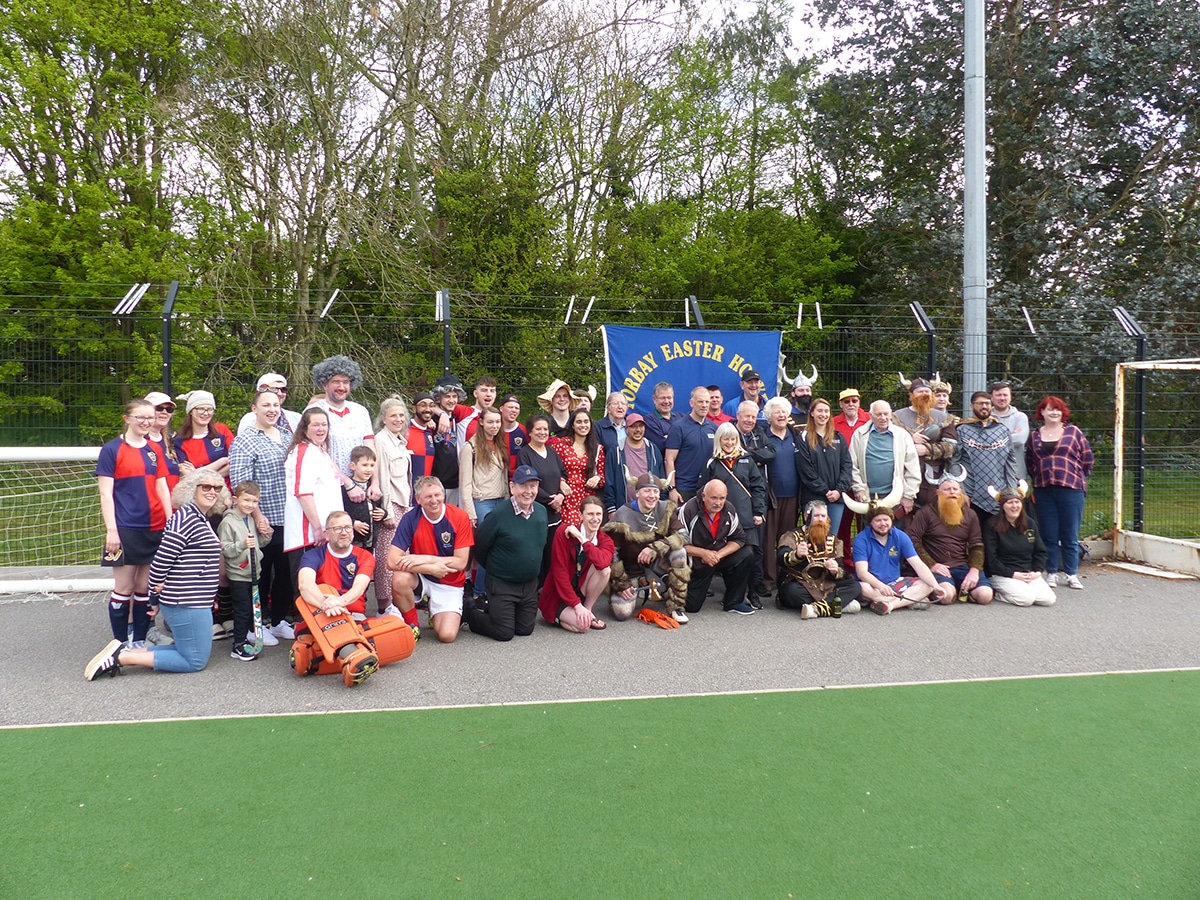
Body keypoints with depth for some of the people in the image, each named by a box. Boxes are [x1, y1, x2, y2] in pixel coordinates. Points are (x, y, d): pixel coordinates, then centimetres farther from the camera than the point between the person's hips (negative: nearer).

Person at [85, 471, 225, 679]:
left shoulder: (201, 520, 14)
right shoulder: (186, 519, -18)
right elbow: (160, 562, -19)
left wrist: (158, 599, 18)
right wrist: (156, 598, -6)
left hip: (194, 603, 10)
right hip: (187, 605, -10)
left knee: (188, 651, 17)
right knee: (195, 661, -1)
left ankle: (124, 650, 13)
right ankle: (122, 657, -1)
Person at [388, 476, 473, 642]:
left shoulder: (459, 517, -14)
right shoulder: (410, 519, -14)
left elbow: (461, 562, -15)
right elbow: (392, 561, -21)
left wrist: (425, 559, -24)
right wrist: (431, 568, -27)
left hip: (450, 584, -1)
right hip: (421, 578, 1)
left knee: (447, 635, -19)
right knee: (399, 579, -33)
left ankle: (435, 614, 19)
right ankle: (412, 625, -6)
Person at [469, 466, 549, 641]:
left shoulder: (542, 512, -2)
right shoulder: (499, 514, -20)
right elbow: (480, 548, -10)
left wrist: (532, 569, 13)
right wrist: (495, 568, 4)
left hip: (530, 584, 6)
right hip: (501, 584, -6)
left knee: (525, 630, 13)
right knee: (504, 633, -4)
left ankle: (490, 607, 35)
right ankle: (471, 612, 21)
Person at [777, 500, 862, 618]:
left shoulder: (833, 540, 13)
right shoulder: (792, 536, -3)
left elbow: (841, 572, 7)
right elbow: (782, 559, -24)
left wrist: (835, 571, -18)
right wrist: (797, 555, -47)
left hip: (826, 587, 5)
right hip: (801, 586, -5)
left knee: (854, 586, -17)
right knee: (792, 591, -36)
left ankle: (817, 608, -33)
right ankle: (837, 605, -27)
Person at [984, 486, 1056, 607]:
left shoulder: (1030, 523, 12)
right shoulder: (992, 526, -5)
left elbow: (1040, 552, 15)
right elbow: (990, 558, -9)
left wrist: (1037, 571, -2)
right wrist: (1012, 574, -15)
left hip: (1029, 574, 6)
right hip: (1002, 574, -5)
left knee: (1048, 599, -17)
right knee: (1026, 598, -28)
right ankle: (997, 593, -2)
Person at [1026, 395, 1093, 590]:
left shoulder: (1074, 432, 5)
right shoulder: (1034, 436, 11)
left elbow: (1088, 458, 7)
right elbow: (1029, 462, 18)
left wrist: (1077, 477, 6)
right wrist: (1038, 478, 8)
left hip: (1071, 489, -2)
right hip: (1044, 491, 2)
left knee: (1070, 535, 2)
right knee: (1048, 535, 5)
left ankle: (1071, 574, 11)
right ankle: (1052, 573, 13)